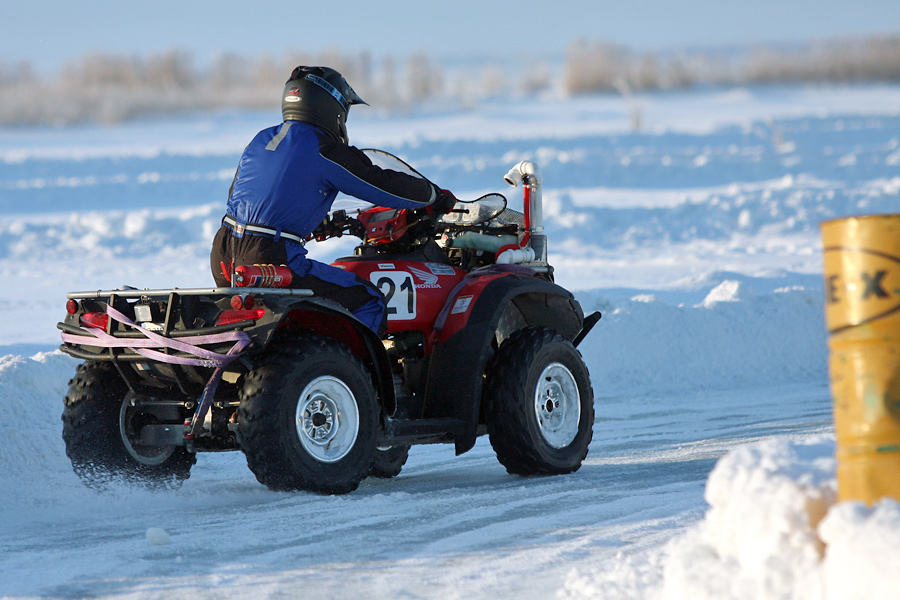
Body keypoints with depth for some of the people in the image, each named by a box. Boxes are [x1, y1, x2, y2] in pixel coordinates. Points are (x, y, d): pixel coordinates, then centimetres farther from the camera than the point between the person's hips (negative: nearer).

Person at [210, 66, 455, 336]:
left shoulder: (260, 141, 17)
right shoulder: (326, 151, -5)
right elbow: (386, 187, -1)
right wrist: (437, 196, 18)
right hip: (272, 260, -8)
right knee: (369, 302, 1)